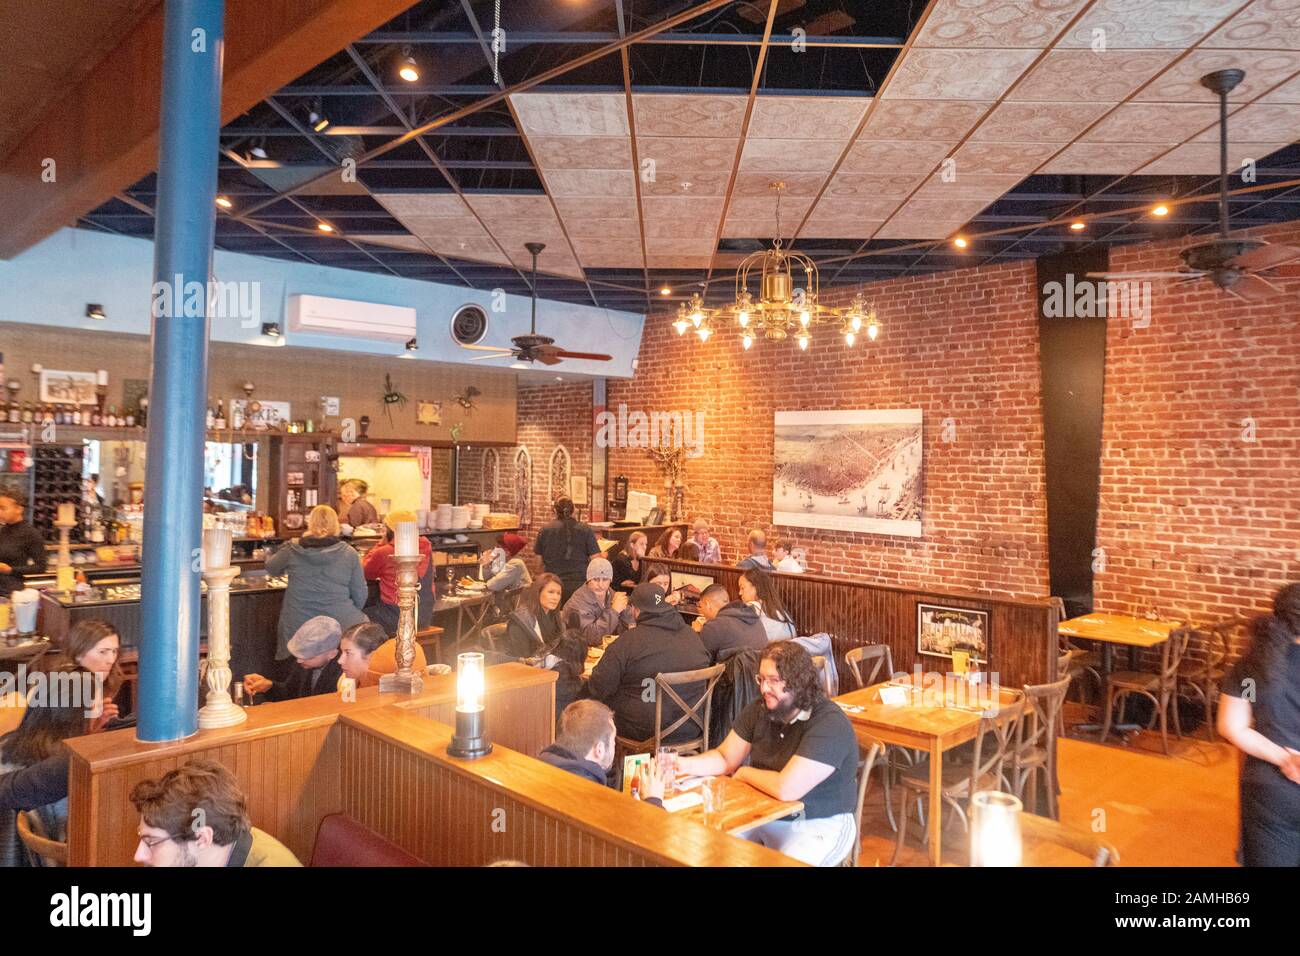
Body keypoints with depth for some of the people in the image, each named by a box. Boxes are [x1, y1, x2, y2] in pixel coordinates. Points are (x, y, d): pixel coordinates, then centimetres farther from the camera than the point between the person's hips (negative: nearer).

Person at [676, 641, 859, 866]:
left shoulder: (829, 724, -25)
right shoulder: (759, 710, -1)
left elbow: (785, 789, -30)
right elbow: (725, 759, 6)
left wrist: (744, 774, -11)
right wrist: (684, 764, -13)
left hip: (817, 826, -6)